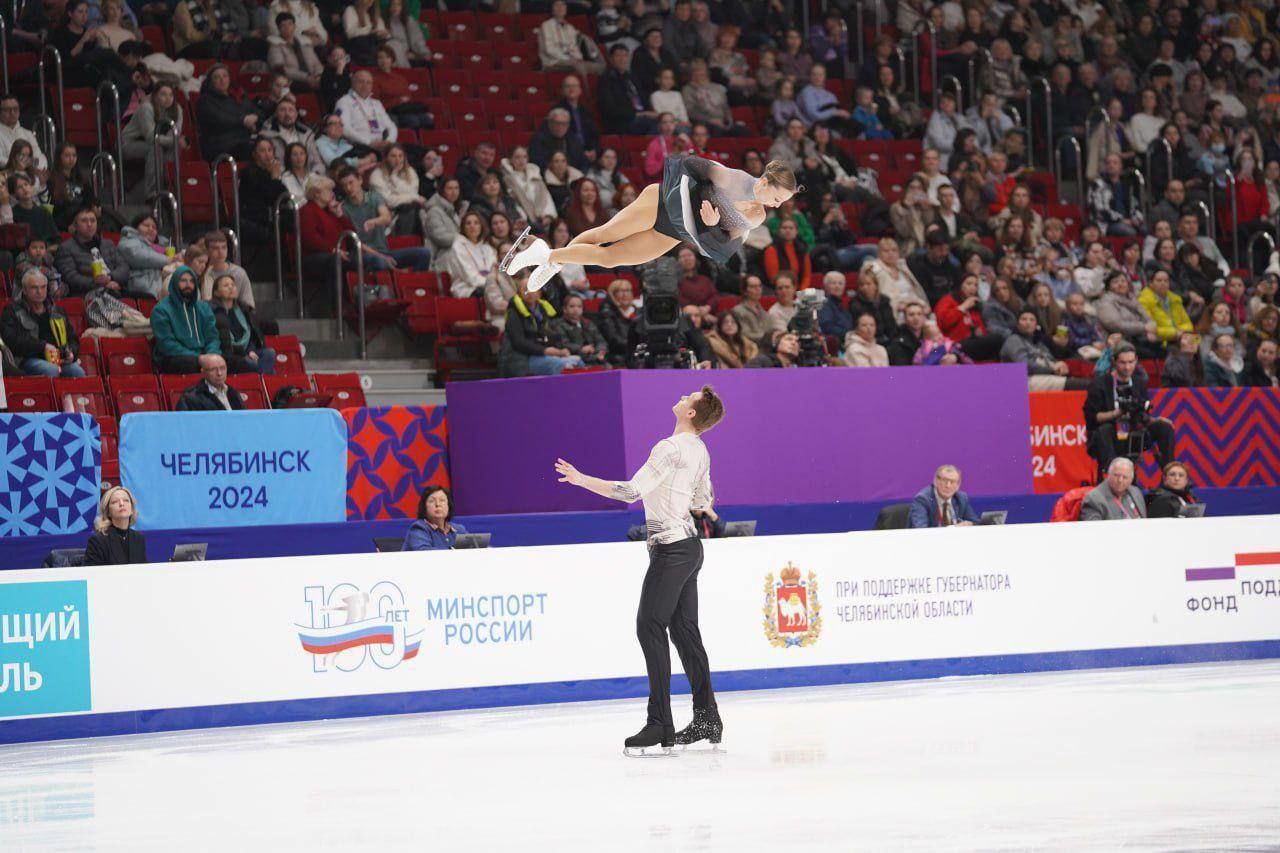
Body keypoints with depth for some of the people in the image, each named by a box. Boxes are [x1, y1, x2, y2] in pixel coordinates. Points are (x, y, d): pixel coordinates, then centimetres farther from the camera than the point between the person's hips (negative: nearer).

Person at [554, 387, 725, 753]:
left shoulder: (670, 449, -18)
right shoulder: (700, 451, 11)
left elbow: (631, 491, -23)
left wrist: (582, 480, -17)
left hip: (671, 549, -9)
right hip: (689, 546, 9)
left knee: (650, 627, -9)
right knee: (684, 630, 12)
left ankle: (660, 724, -13)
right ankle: (707, 719, 13)